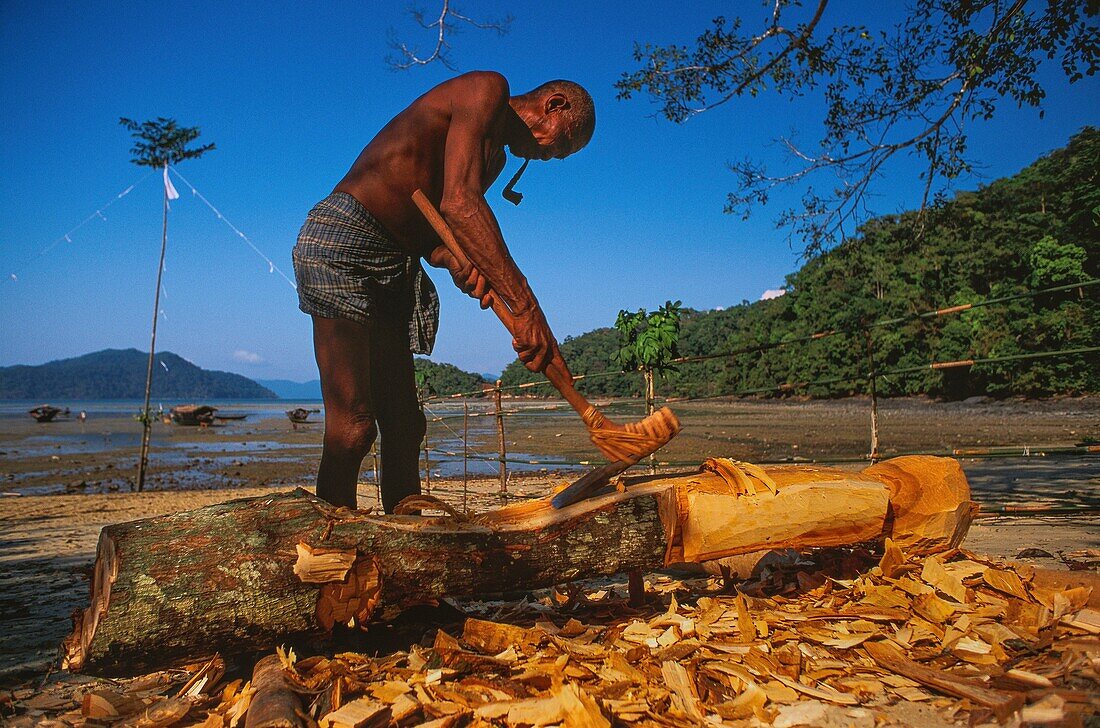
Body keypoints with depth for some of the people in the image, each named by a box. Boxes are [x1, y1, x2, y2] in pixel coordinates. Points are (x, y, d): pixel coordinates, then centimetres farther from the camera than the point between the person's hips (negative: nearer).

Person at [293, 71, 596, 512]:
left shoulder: (494, 157, 23)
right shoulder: (487, 88, -5)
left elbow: (433, 225, 11)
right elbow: (458, 202, -22)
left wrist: (457, 263, -14)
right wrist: (523, 307, -27)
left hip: (394, 265, 10)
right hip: (345, 238, -10)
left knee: (404, 423, 5)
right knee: (353, 425, -15)